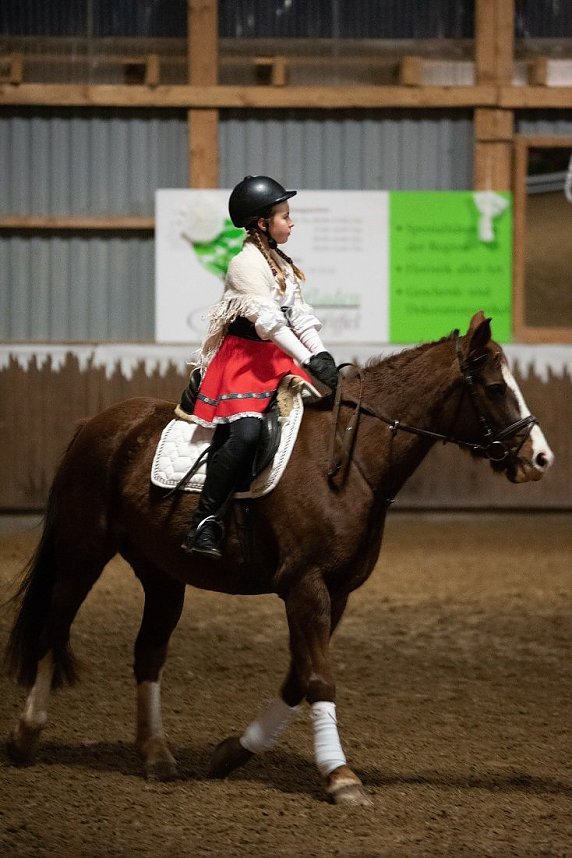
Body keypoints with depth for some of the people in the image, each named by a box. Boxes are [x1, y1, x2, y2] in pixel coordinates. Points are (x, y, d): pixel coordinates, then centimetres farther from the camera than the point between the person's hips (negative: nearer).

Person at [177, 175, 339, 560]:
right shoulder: (246, 264, -12)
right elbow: (268, 320, -21)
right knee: (245, 432, -28)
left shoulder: (282, 263, 17)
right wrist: (308, 360, -26)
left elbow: (300, 315, 12)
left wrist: (322, 354, -5)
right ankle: (204, 525, -28)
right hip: (244, 359, -10)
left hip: (278, 361, 10)